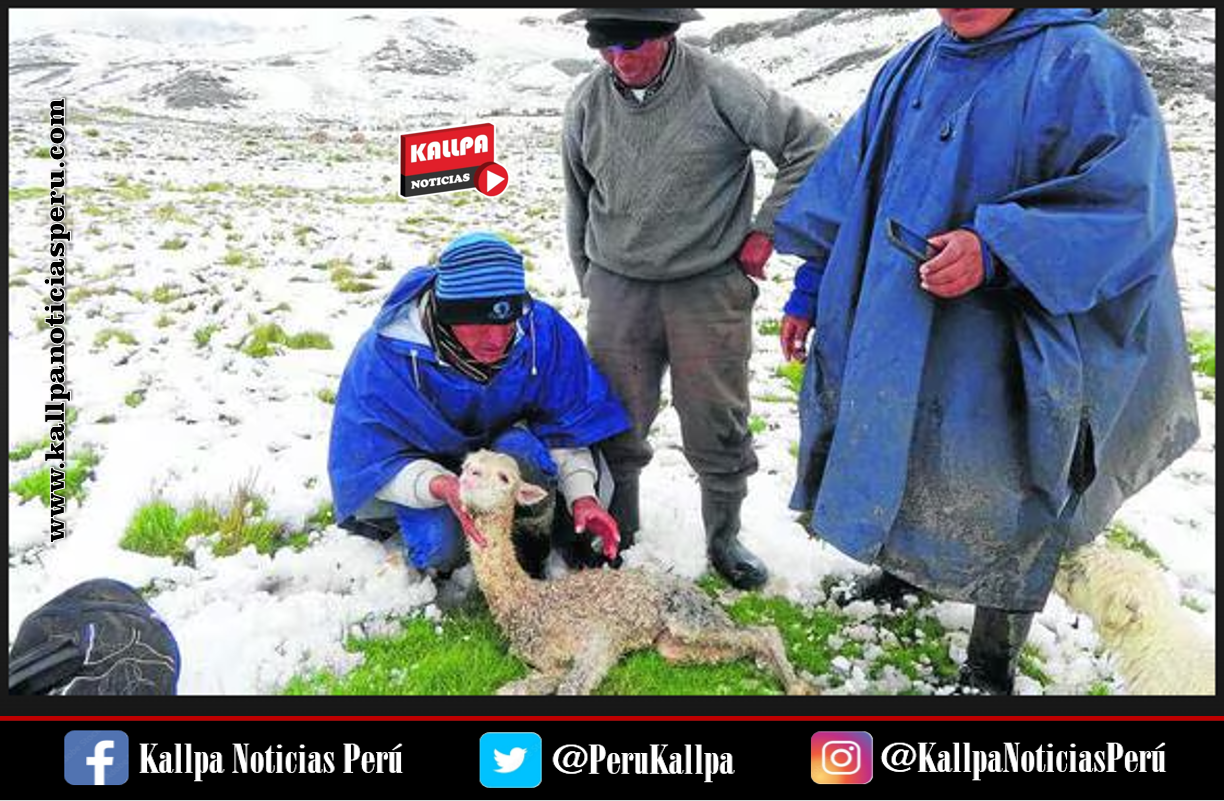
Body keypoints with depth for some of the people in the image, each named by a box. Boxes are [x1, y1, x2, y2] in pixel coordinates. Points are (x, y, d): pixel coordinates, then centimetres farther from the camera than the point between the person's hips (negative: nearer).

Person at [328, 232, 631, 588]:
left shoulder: (542, 329, -25)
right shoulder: (385, 353, -31)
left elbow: (568, 421, -11)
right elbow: (371, 463, -25)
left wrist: (582, 495, -27)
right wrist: (440, 485, -45)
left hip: (505, 442, 2)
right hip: (418, 463, -1)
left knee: (519, 452, -33)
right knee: (442, 543, -29)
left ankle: (530, 546, -8)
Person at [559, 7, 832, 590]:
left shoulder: (720, 88, -12)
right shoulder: (587, 102, 0)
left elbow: (811, 145, -5)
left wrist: (765, 231, -6)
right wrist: (589, 284, 18)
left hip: (709, 287, -2)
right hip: (616, 289, 3)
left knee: (718, 427, 6)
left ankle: (724, 538, 26)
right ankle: (615, 530, 29)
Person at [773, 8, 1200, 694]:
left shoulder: (1083, 66, -13)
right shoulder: (909, 70, 9)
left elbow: (1129, 208, -21)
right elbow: (847, 186, 16)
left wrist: (997, 249, -32)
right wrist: (811, 289, 16)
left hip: (1016, 354, -6)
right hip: (894, 337, 6)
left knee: (1002, 509, 6)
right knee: (900, 472, 20)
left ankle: (993, 665, 27)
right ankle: (901, 573, 48)